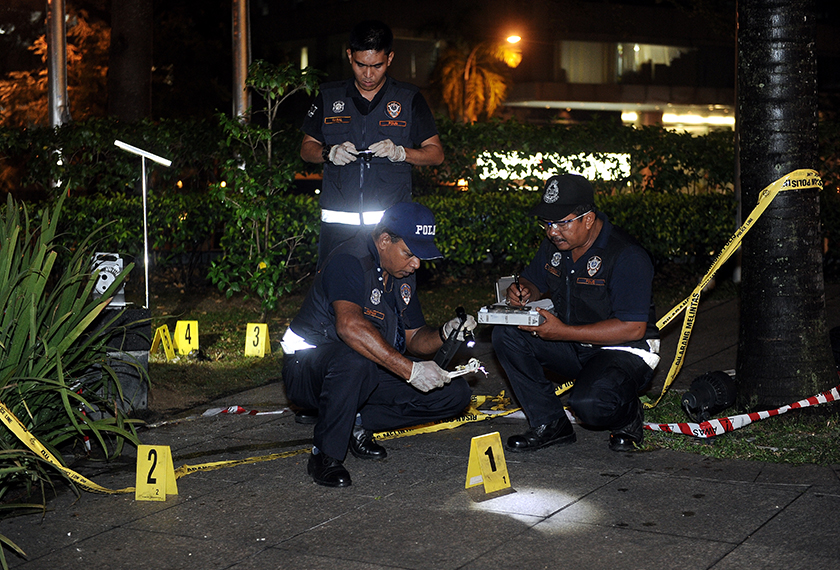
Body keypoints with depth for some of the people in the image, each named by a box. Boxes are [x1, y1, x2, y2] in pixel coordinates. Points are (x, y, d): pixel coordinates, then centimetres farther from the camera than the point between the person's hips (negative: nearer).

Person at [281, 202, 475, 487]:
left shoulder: (403, 274, 6)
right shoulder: (350, 260, -21)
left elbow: (414, 337, 10)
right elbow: (349, 325, -39)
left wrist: (444, 335, -13)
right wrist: (409, 369, -41)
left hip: (372, 373, 8)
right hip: (309, 365, -8)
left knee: (455, 392, -5)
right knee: (355, 360, -43)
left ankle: (359, 422, 2)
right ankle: (325, 454, -21)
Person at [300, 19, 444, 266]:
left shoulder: (409, 100, 8)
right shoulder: (329, 97, 11)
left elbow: (436, 153, 8)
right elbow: (307, 148, 16)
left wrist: (399, 152, -10)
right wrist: (330, 153, -6)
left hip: (392, 220, -1)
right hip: (338, 220, 1)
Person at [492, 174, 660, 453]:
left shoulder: (628, 257, -23)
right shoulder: (555, 244, 0)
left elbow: (633, 328, -27)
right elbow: (534, 281, 18)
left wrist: (563, 332, -29)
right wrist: (522, 292, -10)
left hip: (625, 352, -7)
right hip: (573, 346, 7)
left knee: (589, 404, -35)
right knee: (506, 335, -11)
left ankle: (629, 417, 4)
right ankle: (550, 424, -3)